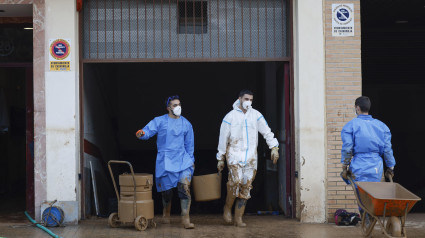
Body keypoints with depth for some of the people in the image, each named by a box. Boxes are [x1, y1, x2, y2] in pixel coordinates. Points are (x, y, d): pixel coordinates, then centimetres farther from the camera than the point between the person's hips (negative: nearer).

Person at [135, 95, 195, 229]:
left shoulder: (186, 124, 11)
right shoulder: (160, 121, 3)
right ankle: (166, 213, 35)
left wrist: (190, 160, 19)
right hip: (165, 160, -1)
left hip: (182, 159, 1)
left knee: (185, 186, -17)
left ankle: (185, 218, -12)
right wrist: (141, 133, -34)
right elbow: (148, 130, -11)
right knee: (166, 190, 6)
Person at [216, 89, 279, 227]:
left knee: (246, 186, 0)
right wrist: (220, 159, 8)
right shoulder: (230, 116, 1)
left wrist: (274, 148, 1)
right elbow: (223, 138, 6)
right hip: (234, 154, -3)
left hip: (251, 156, 3)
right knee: (236, 181, -22)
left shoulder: (256, 115, 9)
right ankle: (227, 208, 0)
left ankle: (238, 218, 5)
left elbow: (267, 132, 12)